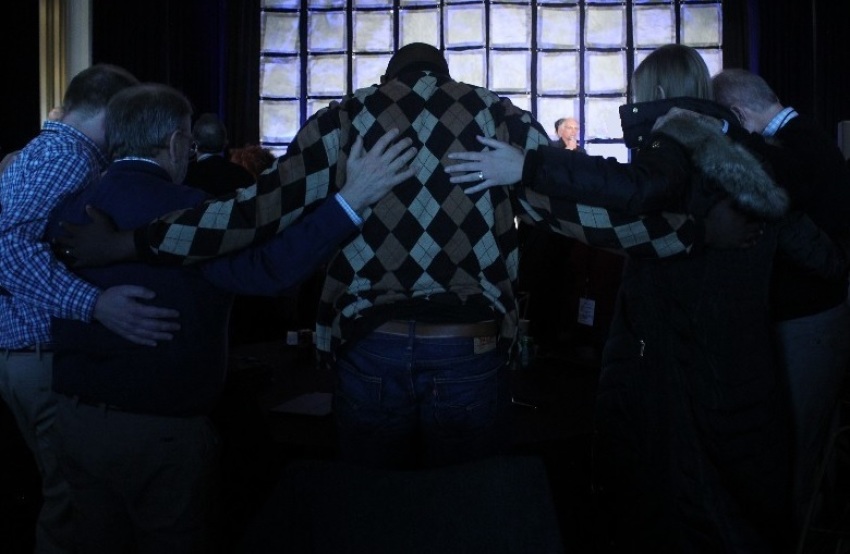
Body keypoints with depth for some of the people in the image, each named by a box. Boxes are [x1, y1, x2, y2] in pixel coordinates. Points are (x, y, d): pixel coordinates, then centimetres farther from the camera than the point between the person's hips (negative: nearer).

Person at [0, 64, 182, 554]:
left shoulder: (44, 149, 15)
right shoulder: (67, 155, -17)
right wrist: (94, 304, -43)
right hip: (44, 354, -10)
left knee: (66, 484, 20)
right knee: (73, 494, 0)